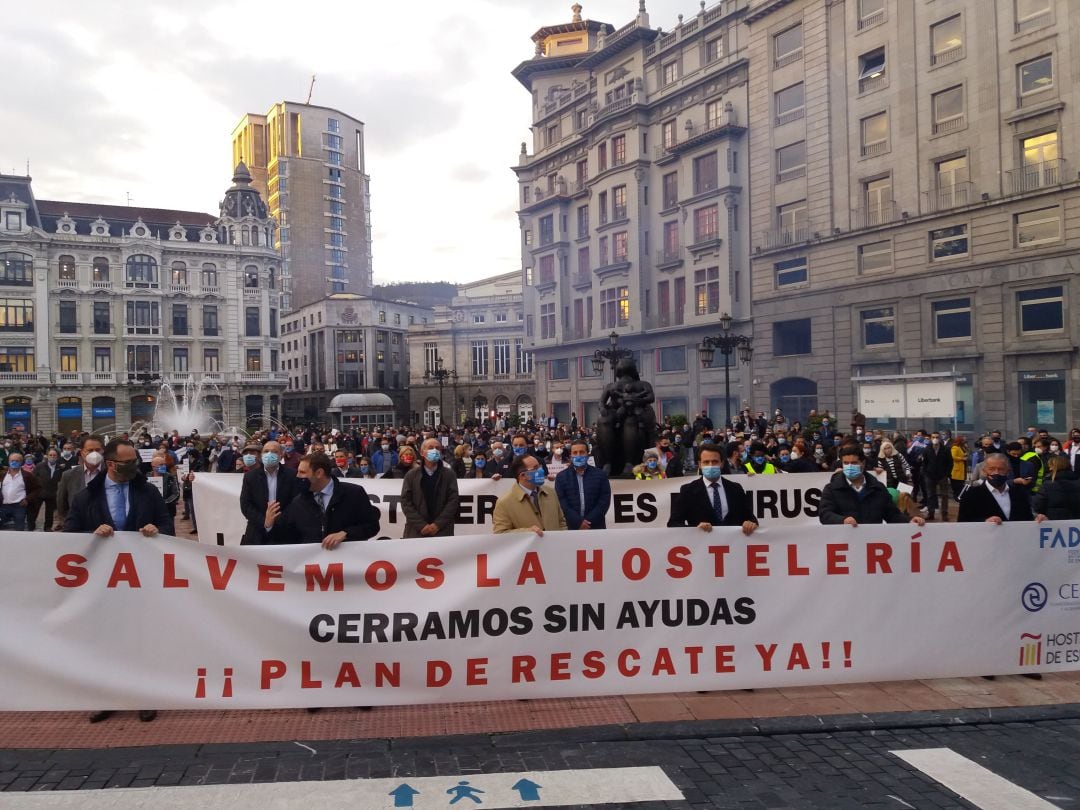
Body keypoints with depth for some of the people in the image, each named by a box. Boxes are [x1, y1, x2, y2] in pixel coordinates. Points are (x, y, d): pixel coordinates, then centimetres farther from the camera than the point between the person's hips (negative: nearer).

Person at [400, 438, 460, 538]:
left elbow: (453, 500, -2)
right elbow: (405, 501, -1)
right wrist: (421, 525, -11)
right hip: (416, 531, 0)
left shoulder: (449, 474, 5)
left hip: (442, 531, 0)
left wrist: (438, 524, -12)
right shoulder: (411, 475, 6)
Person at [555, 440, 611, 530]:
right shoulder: (561, 477, 4)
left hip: (597, 527, 0)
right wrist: (578, 521, -15)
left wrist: (589, 521, -13)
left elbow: (604, 501, -3)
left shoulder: (600, 475, 5)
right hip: (572, 527, 0)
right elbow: (562, 503, -5)